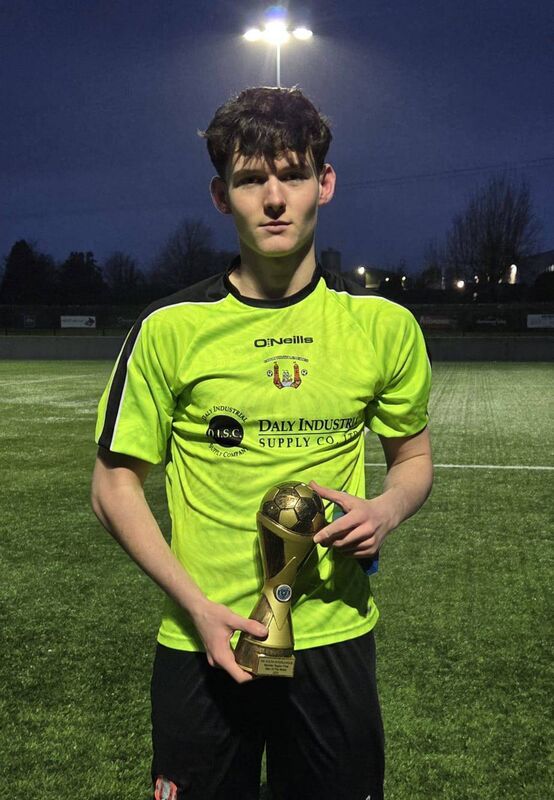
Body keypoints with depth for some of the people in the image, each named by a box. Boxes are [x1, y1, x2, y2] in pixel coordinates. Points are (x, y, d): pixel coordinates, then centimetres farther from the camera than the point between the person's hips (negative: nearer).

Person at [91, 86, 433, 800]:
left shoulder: (384, 325, -3)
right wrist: (196, 605, -13)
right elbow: (114, 484, -2)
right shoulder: (169, 328, -8)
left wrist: (388, 508, -12)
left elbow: (413, 458, 11)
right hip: (200, 642, -1)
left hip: (336, 638, 2)